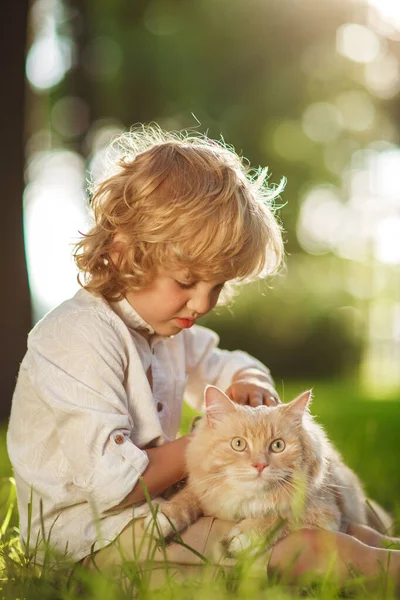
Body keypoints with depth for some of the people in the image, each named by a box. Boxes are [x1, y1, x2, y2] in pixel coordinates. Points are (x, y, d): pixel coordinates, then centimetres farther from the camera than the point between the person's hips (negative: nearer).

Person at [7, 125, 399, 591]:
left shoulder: (164, 326, 7)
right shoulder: (82, 342, -25)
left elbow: (220, 365, 24)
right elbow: (112, 481, -31)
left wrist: (247, 382, -2)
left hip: (152, 502, 10)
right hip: (94, 533, -10)